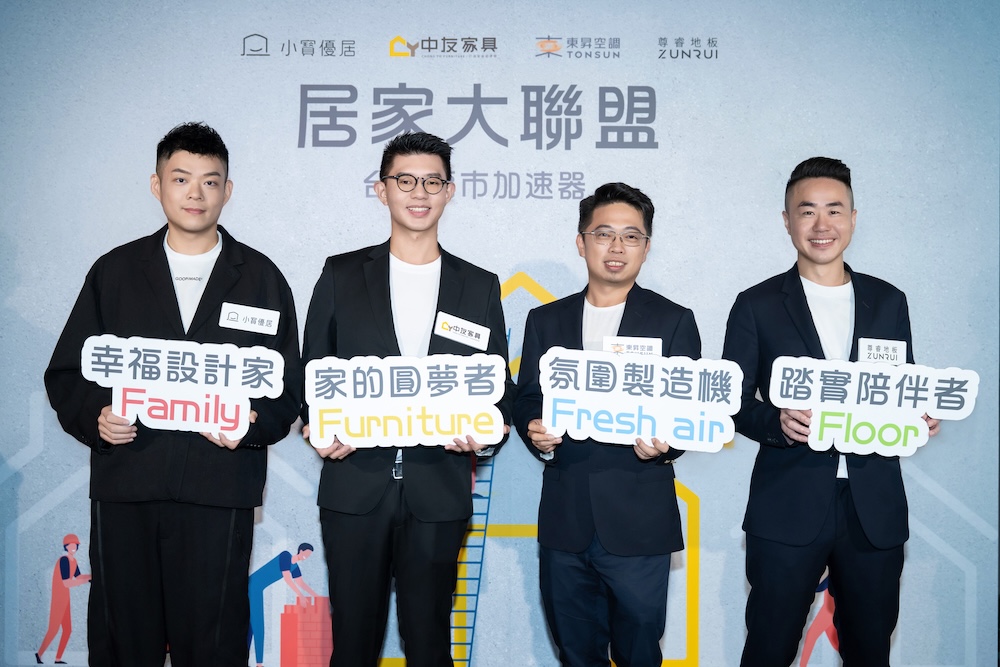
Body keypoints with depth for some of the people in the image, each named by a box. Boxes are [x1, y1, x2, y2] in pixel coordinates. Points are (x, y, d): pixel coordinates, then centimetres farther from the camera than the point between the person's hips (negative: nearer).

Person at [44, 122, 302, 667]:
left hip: (218, 492, -1)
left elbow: (287, 387, 7)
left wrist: (252, 424, -12)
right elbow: (66, 372, 11)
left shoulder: (261, 278, 8)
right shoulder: (114, 271, 11)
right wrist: (93, 416, -9)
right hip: (124, 484, 1)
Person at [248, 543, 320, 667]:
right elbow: (287, 579, -21)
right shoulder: (286, 555, -15)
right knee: (256, 623, -10)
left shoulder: (295, 566, 11)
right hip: (253, 586, -9)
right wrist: (300, 595, -18)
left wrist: (315, 595, 12)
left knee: (250, 624, 8)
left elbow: (301, 583, 19)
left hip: (257, 589, 9)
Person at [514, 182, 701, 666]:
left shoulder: (674, 321, 3)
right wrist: (536, 434, -11)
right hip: (564, 521, 3)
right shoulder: (545, 321, 10)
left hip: (639, 522, -2)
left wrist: (664, 444, -21)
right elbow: (526, 402, 11)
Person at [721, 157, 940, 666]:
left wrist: (917, 418, -7)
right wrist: (776, 422, -20)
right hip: (787, 509, -3)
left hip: (874, 508, 3)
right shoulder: (757, 305, 1)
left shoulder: (888, 301, 10)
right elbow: (731, 401, 0)